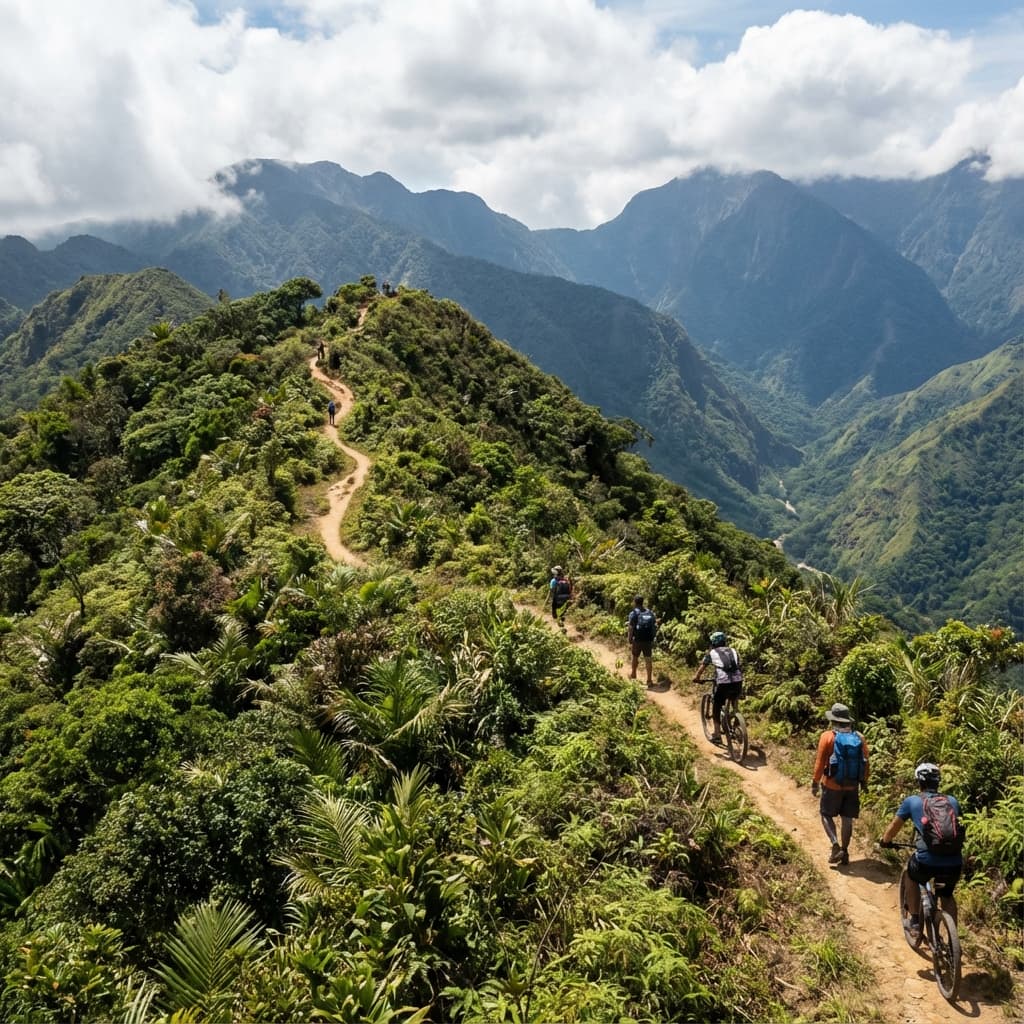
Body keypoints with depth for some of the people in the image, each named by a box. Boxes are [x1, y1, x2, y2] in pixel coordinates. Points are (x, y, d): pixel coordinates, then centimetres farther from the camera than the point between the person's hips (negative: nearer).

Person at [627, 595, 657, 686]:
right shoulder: (650, 612, 8)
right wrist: (652, 639, 18)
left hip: (637, 640, -3)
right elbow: (655, 626, 9)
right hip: (648, 640, 3)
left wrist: (630, 642, -12)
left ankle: (633, 674, 38)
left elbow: (631, 628, -14)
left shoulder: (634, 613, -7)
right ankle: (650, 680, 1)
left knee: (635, 657, 19)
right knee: (648, 660, 4)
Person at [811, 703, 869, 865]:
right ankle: (844, 852, 18)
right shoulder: (859, 738, -1)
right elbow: (865, 763, 4)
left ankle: (836, 845, -7)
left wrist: (815, 782, -2)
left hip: (832, 785, -3)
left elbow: (820, 761, -11)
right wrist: (864, 783, 15)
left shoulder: (828, 736, -12)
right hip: (852, 786, 3)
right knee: (847, 819, 13)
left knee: (826, 815, 11)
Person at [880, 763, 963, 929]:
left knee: (911, 872, 32)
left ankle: (914, 919, 29)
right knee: (947, 895, 31)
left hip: (927, 862, -3)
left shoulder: (912, 801, 8)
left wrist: (885, 841, 40)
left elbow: (894, 826, 20)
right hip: (954, 864, 3)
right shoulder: (952, 801, 16)